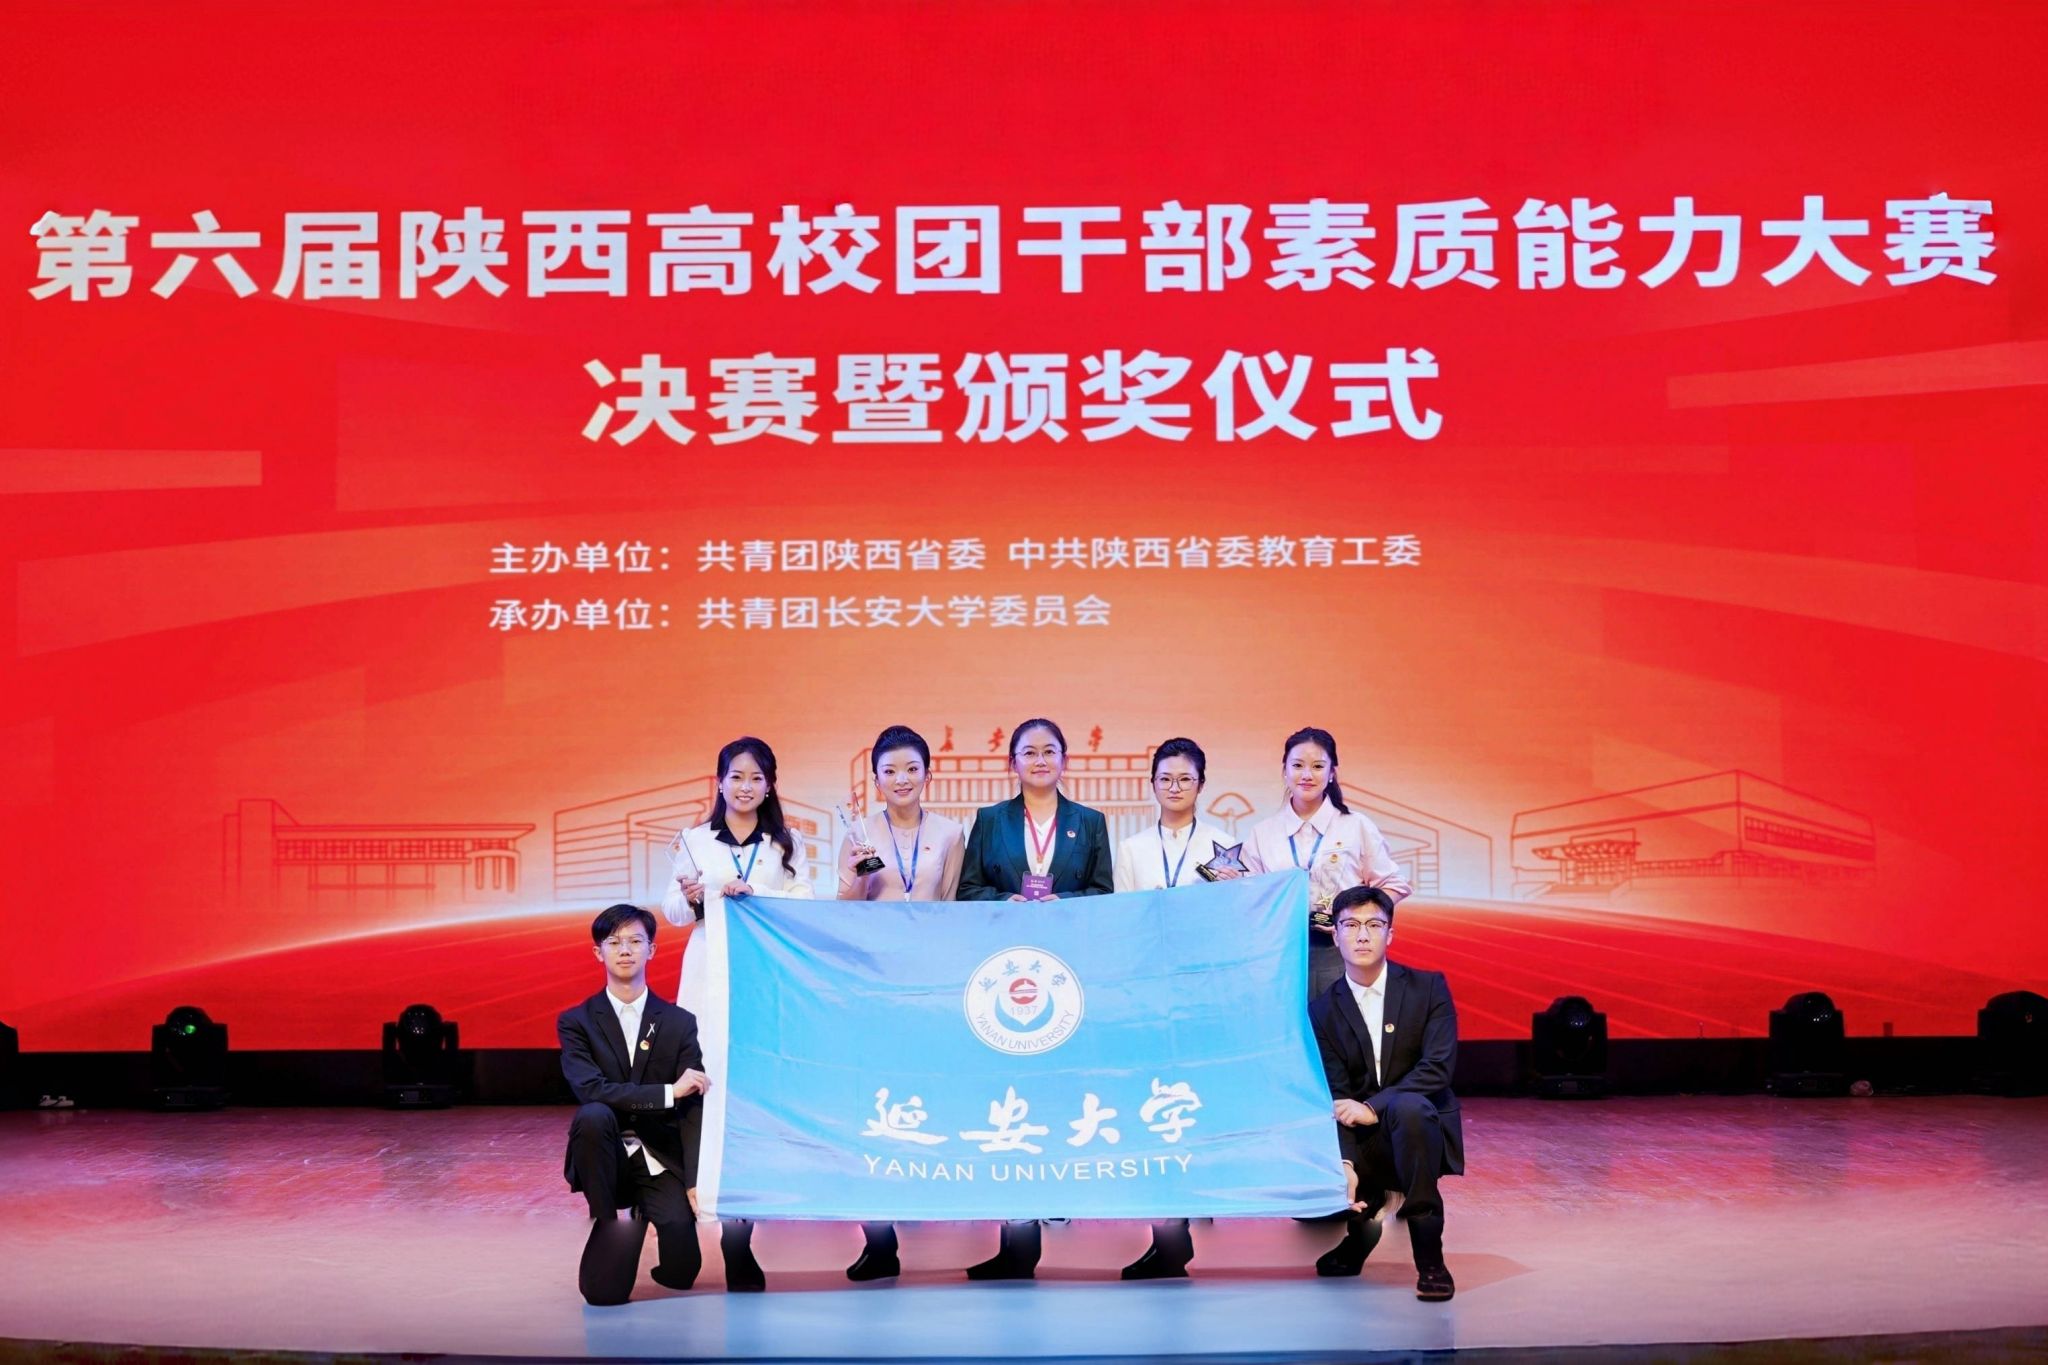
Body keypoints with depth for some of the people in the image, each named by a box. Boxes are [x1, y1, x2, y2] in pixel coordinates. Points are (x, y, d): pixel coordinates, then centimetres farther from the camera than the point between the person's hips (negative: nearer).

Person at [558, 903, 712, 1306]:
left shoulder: (679, 1023, 3)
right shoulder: (576, 1022, 0)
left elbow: (693, 1110, -4)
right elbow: (590, 1089, -18)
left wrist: (696, 1182, -15)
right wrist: (668, 1092, -23)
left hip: (660, 1162, 1)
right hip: (607, 1155, -1)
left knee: (681, 1272, -18)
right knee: (593, 1115, -35)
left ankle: (645, 1213, 18)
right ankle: (606, 1223, -14)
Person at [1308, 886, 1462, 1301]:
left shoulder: (1428, 987, -2)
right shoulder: (1322, 1010, 2)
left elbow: (1438, 1068, -14)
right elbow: (1335, 1097, -7)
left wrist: (1373, 1108, -25)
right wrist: (1343, 1165, -23)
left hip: (1422, 1127, -3)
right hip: (1364, 1146, 3)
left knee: (1407, 1106, -38)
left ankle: (1429, 1259, -31)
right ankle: (1363, 1216, 17)